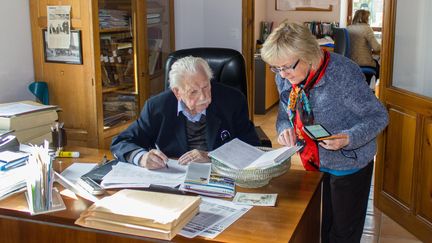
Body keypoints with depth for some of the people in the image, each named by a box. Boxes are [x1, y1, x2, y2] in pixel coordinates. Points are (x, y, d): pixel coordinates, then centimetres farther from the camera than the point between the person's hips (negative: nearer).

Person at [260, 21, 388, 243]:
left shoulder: (344, 74, -28)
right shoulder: (284, 78, -9)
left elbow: (378, 116, -19)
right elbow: (284, 114, 6)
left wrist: (348, 139, -36)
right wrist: (285, 130, -18)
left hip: (349, 166, -5)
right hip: (313, 164, 6)